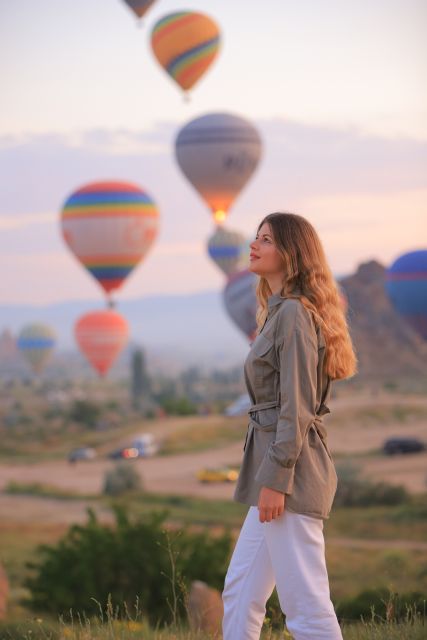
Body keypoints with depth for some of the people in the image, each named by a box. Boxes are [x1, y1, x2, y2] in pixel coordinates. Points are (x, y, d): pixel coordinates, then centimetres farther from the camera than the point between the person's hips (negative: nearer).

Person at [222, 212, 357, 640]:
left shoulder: (294, 312, -12)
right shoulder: (280, 311, 18)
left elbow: (296, 407, -17)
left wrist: (276, 480, -20)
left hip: (291, 470, -10)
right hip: (277, 469, 10)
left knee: (306, 605, -6)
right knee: (239, 595, 13)